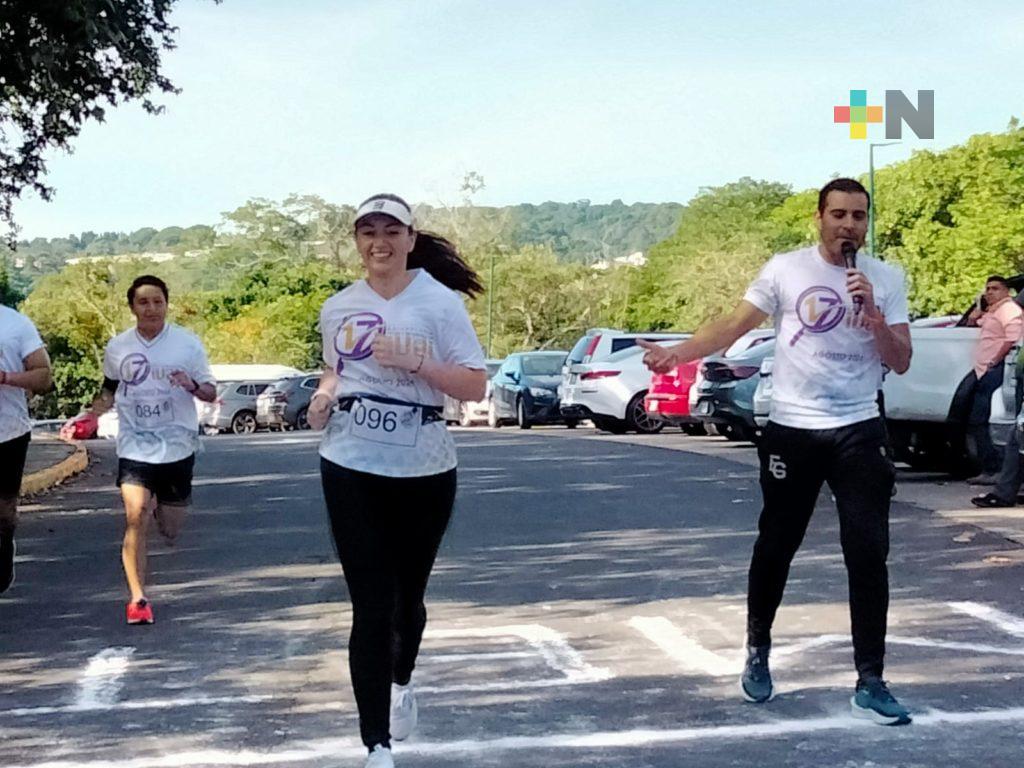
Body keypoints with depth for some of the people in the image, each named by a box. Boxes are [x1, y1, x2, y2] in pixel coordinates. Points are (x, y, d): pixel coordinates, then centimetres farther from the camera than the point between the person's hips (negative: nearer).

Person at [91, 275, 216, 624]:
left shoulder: (188, 343, -3)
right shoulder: (117, 347, 1)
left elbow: (211, 392, 1)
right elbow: (110, 389, 18)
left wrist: (192, 386, -21)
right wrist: (90, 416, 0)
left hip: (177, 448, 0)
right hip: (134, 448, 0)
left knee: (170, 533, 9)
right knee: (136, 518, -19)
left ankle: (162, 505, 46)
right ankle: (137, 599, -13)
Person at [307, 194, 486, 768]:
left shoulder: (441, 303, -6)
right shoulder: (338, 308, 5)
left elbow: (475, 385, -9)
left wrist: (415, 362, -22)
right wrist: (324, 395, 1)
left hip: (423, 472, -1)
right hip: (352, 470, 1)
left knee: (408, 594, 17)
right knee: (371, 606, -5)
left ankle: (402, 683, 49)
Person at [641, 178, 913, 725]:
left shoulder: (886, 279, 3)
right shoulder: (786, 270, -2)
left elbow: (900, 362, 1)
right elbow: (734, 325, -4)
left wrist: (873, 314, -15)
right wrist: (678, 353, -18)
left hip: (859, 432, 1)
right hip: (793, 430, -1)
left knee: (869, 553, -5)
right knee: (776, 546, 9)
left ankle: (869, 683, 1)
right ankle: (757, 651, 32)